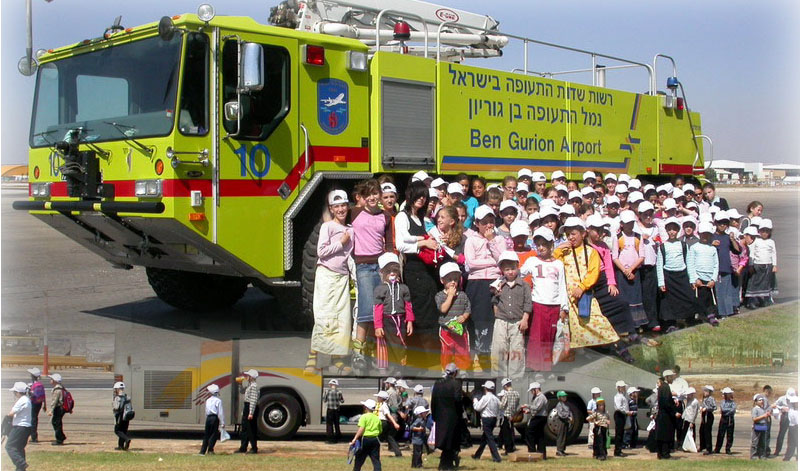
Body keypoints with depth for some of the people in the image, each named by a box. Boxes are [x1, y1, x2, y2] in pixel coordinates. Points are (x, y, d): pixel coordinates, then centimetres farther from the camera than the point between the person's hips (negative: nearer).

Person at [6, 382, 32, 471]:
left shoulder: (22, 401, -18)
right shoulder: (27, 399, 14)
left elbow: (11, 414, -19)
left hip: (20, 427, -10)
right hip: (27, 427, 10)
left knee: (9, 446, -9)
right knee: (19, 447, 18)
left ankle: (21, 464, -19)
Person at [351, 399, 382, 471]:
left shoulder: (364, 417, -7)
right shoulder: (377, 418, 9)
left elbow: (361, 429, -16)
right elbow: (380, 431, 10)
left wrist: (355, 439, -16)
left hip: (365, 439, -4)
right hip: (375, 440, 4)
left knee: (359, 460, 9)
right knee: (376, 460, 3)